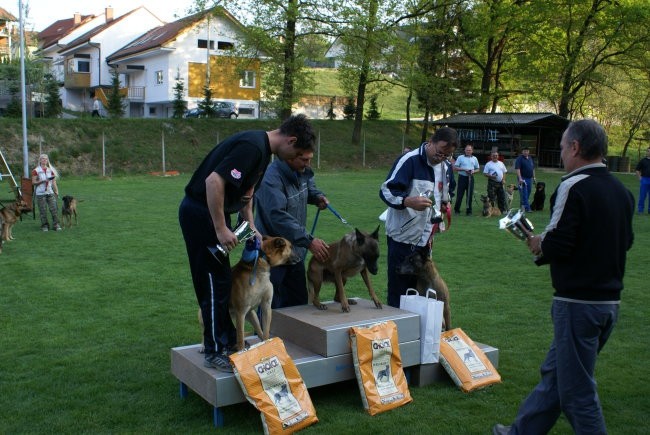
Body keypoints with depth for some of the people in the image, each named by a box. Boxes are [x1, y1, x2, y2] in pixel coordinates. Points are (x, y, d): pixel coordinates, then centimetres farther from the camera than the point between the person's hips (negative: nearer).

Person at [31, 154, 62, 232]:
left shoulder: (51, 170, 12)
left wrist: (56, 191, 6)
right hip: (40, 194, -3)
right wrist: (42, 181, -17)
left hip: (50, 193, 3)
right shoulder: (36, 171, -1)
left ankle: (56, 225, 1)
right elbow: (33, 182, -3)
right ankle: (44, 226, 10)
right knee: (43, 211, 0)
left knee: (54, 208, -5)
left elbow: (54, 182, 14)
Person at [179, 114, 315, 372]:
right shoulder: (252, 147, -23)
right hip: (200, 213, -10)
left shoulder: (262, 150, 10)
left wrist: (251, 225, 9)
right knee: (214, 283, -5)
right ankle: (215, 352, 5)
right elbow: (214, 180, -31)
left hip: (214, 213, 10)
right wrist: (221, 229, -26)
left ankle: (227, 341, 28)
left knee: (222, 281, 16)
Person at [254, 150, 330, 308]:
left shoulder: (302, 172, 3)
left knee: (299, 302, 16)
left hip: (295, 251, 8)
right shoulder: (271, 179, -24)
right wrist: (308, 240, -37)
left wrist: (317, 196, 2)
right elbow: (278, 216, -33)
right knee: (272, 307, -2)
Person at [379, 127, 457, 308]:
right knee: (398, 293, -1)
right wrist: (408, 201, -35)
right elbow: (385, 191, -18)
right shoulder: (409, 160, -13)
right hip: (403, 238, -7)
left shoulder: (444, 167, 11)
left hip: (424, 240, 7)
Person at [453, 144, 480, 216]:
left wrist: (473, 171, -6)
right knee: (460, 194, -2)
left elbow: (477, 169, 17)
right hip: (462, 177, -3)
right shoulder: (460, 157, 1)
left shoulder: (474, 159, 11)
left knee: (470, 195, 4)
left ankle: (469, 211, 10)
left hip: (471, 178, 3)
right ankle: (457, 210, 9)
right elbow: (455, 168, -3)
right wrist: (464, 169, -15)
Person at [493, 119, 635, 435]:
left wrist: (538, 245, -2)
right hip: (610, 301, 9)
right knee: (554, 372, 20)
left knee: (576, 389, 4)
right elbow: (626, 241, 15)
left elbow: (558, 243, -22)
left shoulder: (574, 187, -17)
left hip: (577, 302, -9)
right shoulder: (622, 191, 7)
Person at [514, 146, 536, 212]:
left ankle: (522, 207, 19)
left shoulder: (530, 158, 15)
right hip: (523, 179, -7)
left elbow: (533, 169, 22)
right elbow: (517, 169, -16)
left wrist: (534, 177, 18)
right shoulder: (519, 159, -8)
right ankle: (527, 208, -7)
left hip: (530, 179, 7)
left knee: (528, 193, 10)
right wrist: (520, 178, -24)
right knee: (524, 194, -6)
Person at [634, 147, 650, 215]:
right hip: (644, 180, -2)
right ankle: (640, 210, 6)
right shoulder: (643, 160, 1)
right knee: (642, 196, 0)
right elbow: (637, 170, 5)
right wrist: (640, 178, -4)